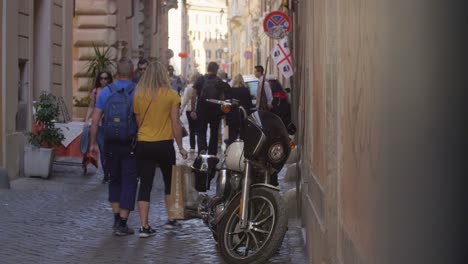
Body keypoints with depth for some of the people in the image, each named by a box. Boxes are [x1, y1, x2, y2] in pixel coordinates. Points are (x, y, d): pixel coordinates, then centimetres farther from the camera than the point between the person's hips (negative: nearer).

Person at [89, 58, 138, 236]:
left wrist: (93, 143, 7)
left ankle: (116, 218, 20)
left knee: (114, 180, 19)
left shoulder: (106, 91, 2)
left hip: (111, 144, 3)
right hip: (130, 145, -3)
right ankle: (122, 224, -1)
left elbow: (95, 120, 1)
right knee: (128, 182, 2)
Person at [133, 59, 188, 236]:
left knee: (145, 185, 2)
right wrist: (180, 146, 2)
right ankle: (170, 220, 25)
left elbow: (138, 122, 6)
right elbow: (175, 123, -6)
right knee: (170, 182, 18)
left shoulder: (138, 96, 1)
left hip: (143, 145, 2)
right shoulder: (171, 95, -6)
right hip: (164, 144, -2)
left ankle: (144, 226, -1)